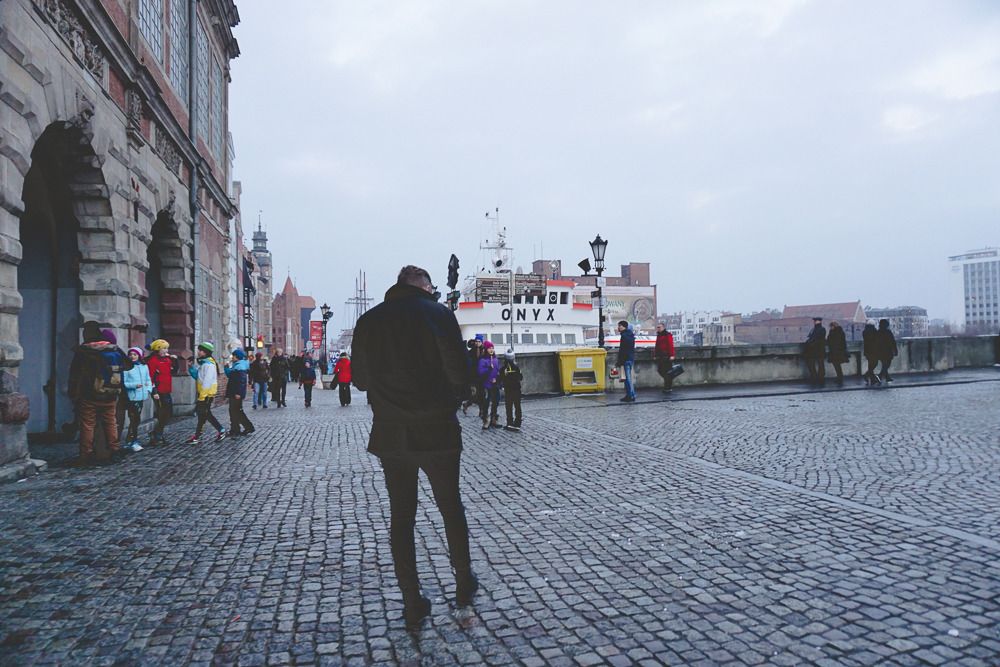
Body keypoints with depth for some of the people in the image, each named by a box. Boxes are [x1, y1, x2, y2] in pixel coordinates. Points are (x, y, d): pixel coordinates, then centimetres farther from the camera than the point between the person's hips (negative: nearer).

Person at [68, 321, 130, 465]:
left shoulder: (82, 351, -8)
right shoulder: (115, 349, 3)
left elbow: (75, 375, -6)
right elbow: (127, 366, 15)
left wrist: (73, 394, 0)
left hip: (89, 396, -4)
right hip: (110, 396, 4)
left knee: (87, 425, 2)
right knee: (111, 423, 11)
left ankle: (87, 455, 2)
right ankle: (115, 451, 12)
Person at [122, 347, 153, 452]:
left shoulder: (144, 367, 10)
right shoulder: (127, 368, -6)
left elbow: (148, 380, 15)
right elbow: (123, 383, -9)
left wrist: (149, 389, 0)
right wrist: (134, 385, -20)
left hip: (141, 397, 6)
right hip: (132, 397, -6)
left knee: (136, 419, 14)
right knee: (135, 419, -8)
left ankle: (132, 441, 24)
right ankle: (130, 442, -1)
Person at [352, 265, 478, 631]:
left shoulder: (368, 321, 2)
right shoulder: (438, 313, -8)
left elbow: (360, 380, 8)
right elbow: (460, 372, -12)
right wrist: (452, 401, 7)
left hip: (390, 435, 2)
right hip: (436, 431, -2)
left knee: (401, 517, 11)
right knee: (451, 508, 16)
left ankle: (412, 603, 16)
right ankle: (464, 584, 30)